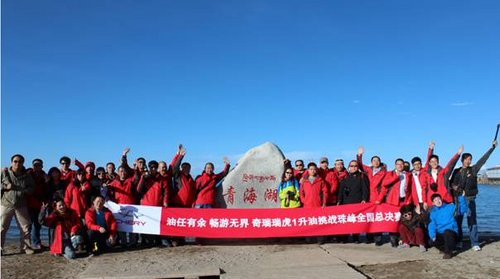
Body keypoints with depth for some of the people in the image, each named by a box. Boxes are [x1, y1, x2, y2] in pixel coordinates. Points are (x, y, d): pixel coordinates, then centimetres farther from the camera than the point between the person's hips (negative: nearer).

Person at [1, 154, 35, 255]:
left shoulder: (27, 176, 2)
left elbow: (32, 188, 4)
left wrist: (22, 191, -13)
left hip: (21, 206, 3)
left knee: (25, 228, 8)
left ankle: (26, 247, 20)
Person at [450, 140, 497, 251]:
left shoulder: (473, 169, 4)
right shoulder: (457, 171, 7)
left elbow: (483, 159, -2)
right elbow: (452, 184, 8)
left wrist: (492, 147, -6)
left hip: (470, 199, -1)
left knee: (472, 220, -3)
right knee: (457, 220, 5)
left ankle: (475, 243, -1)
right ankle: (458, 241, 16)